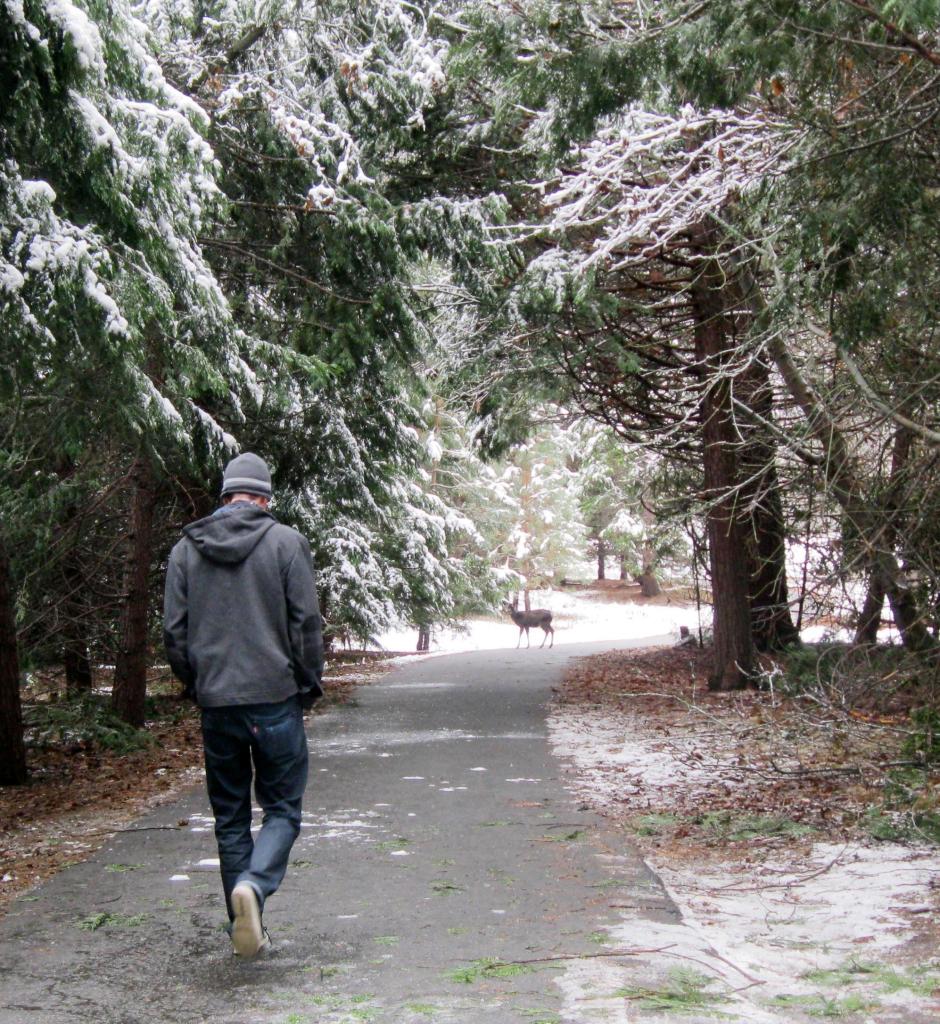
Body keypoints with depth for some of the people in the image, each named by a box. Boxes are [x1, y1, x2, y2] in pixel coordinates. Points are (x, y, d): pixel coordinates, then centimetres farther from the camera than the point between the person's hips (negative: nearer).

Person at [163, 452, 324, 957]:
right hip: (274, 698, -3)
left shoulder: (185, 549, 6)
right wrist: (309, 684, 6)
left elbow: (174, 632, 4)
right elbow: (306, 623, -6)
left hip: (215, 705, 3)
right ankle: (255, 884, -21)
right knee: (281, 808, 6)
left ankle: (246, 930, 15)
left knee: (230, 816, 13)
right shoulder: (286, 542, -4)